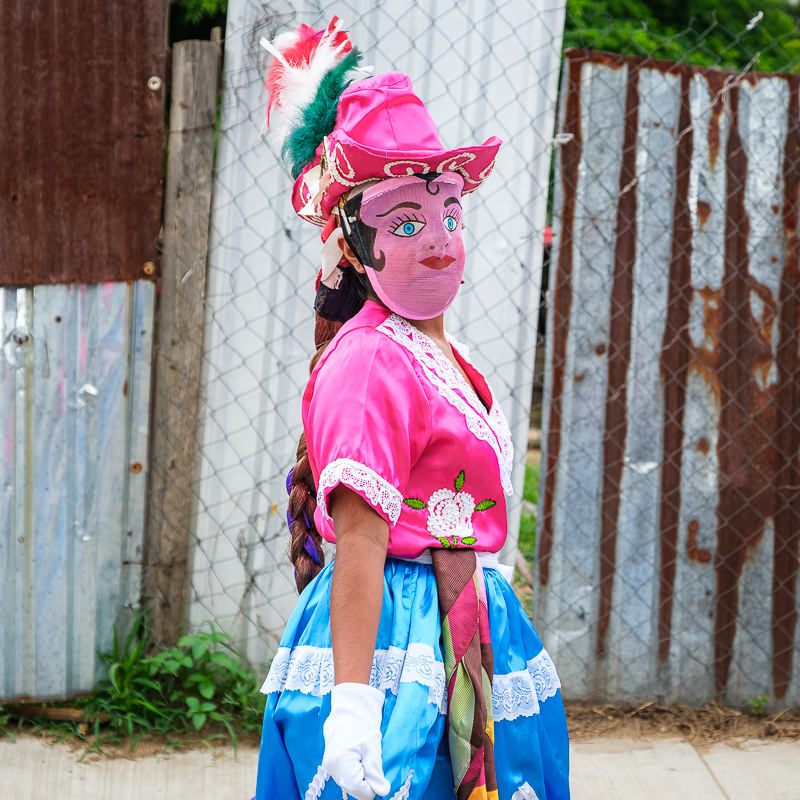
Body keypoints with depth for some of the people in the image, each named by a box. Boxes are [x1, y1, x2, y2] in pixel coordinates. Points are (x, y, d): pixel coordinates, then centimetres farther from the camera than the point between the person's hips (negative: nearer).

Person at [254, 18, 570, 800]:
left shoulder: (438, 353, 13)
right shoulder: (371, 362, -16)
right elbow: (360, 537, -24)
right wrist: (353, 701, -29)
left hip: (461, 633, 9)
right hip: (397, 641, -9)